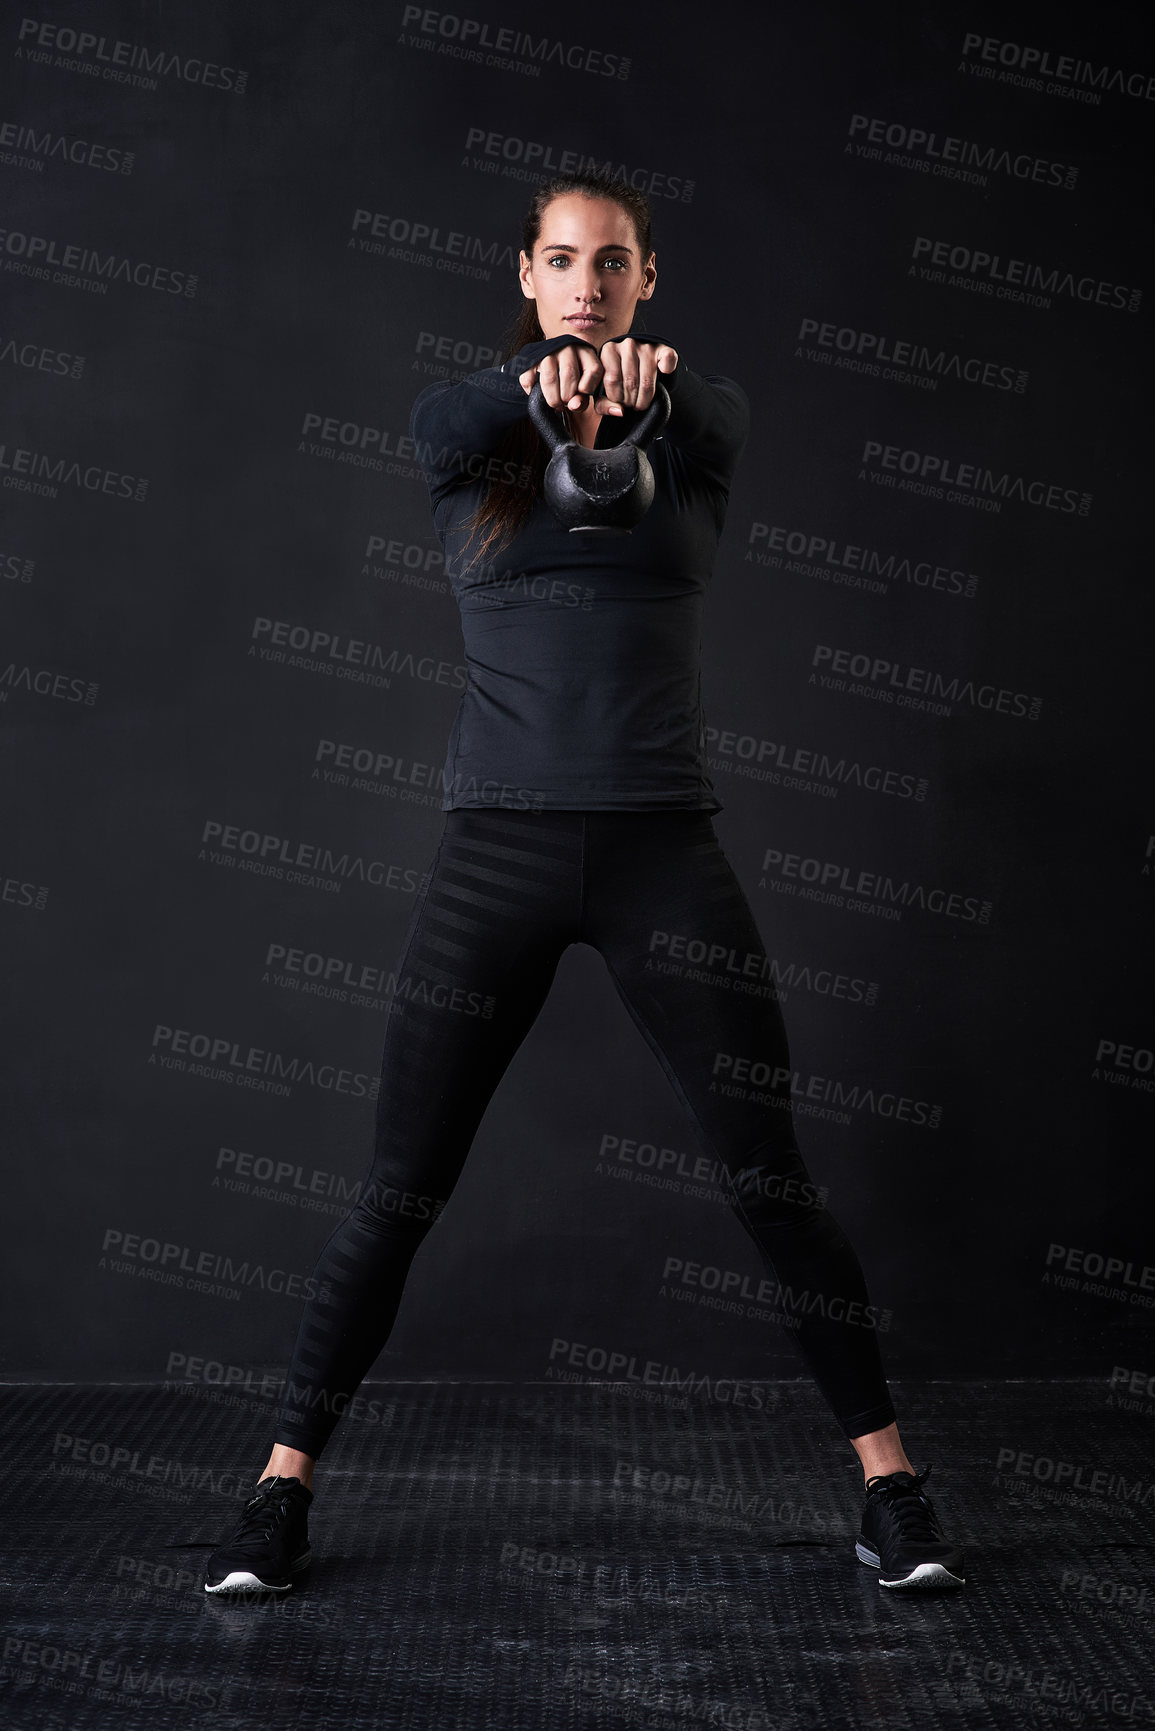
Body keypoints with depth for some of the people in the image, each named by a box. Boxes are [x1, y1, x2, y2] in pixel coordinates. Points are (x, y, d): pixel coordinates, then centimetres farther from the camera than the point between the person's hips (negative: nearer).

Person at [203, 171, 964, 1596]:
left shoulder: (700, 418, 7)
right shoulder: (469, 428, 6)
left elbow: (698, 411, -19)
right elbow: (447, 424, -19)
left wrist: (632, 383, -44)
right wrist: (543, 384, -44)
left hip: (663, 848, 0)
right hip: (497, 847, 0)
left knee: (771, 1177, 1)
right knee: (399, 1191, 2)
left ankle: (889, 1481, 15)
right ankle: (282, 1490, 17)